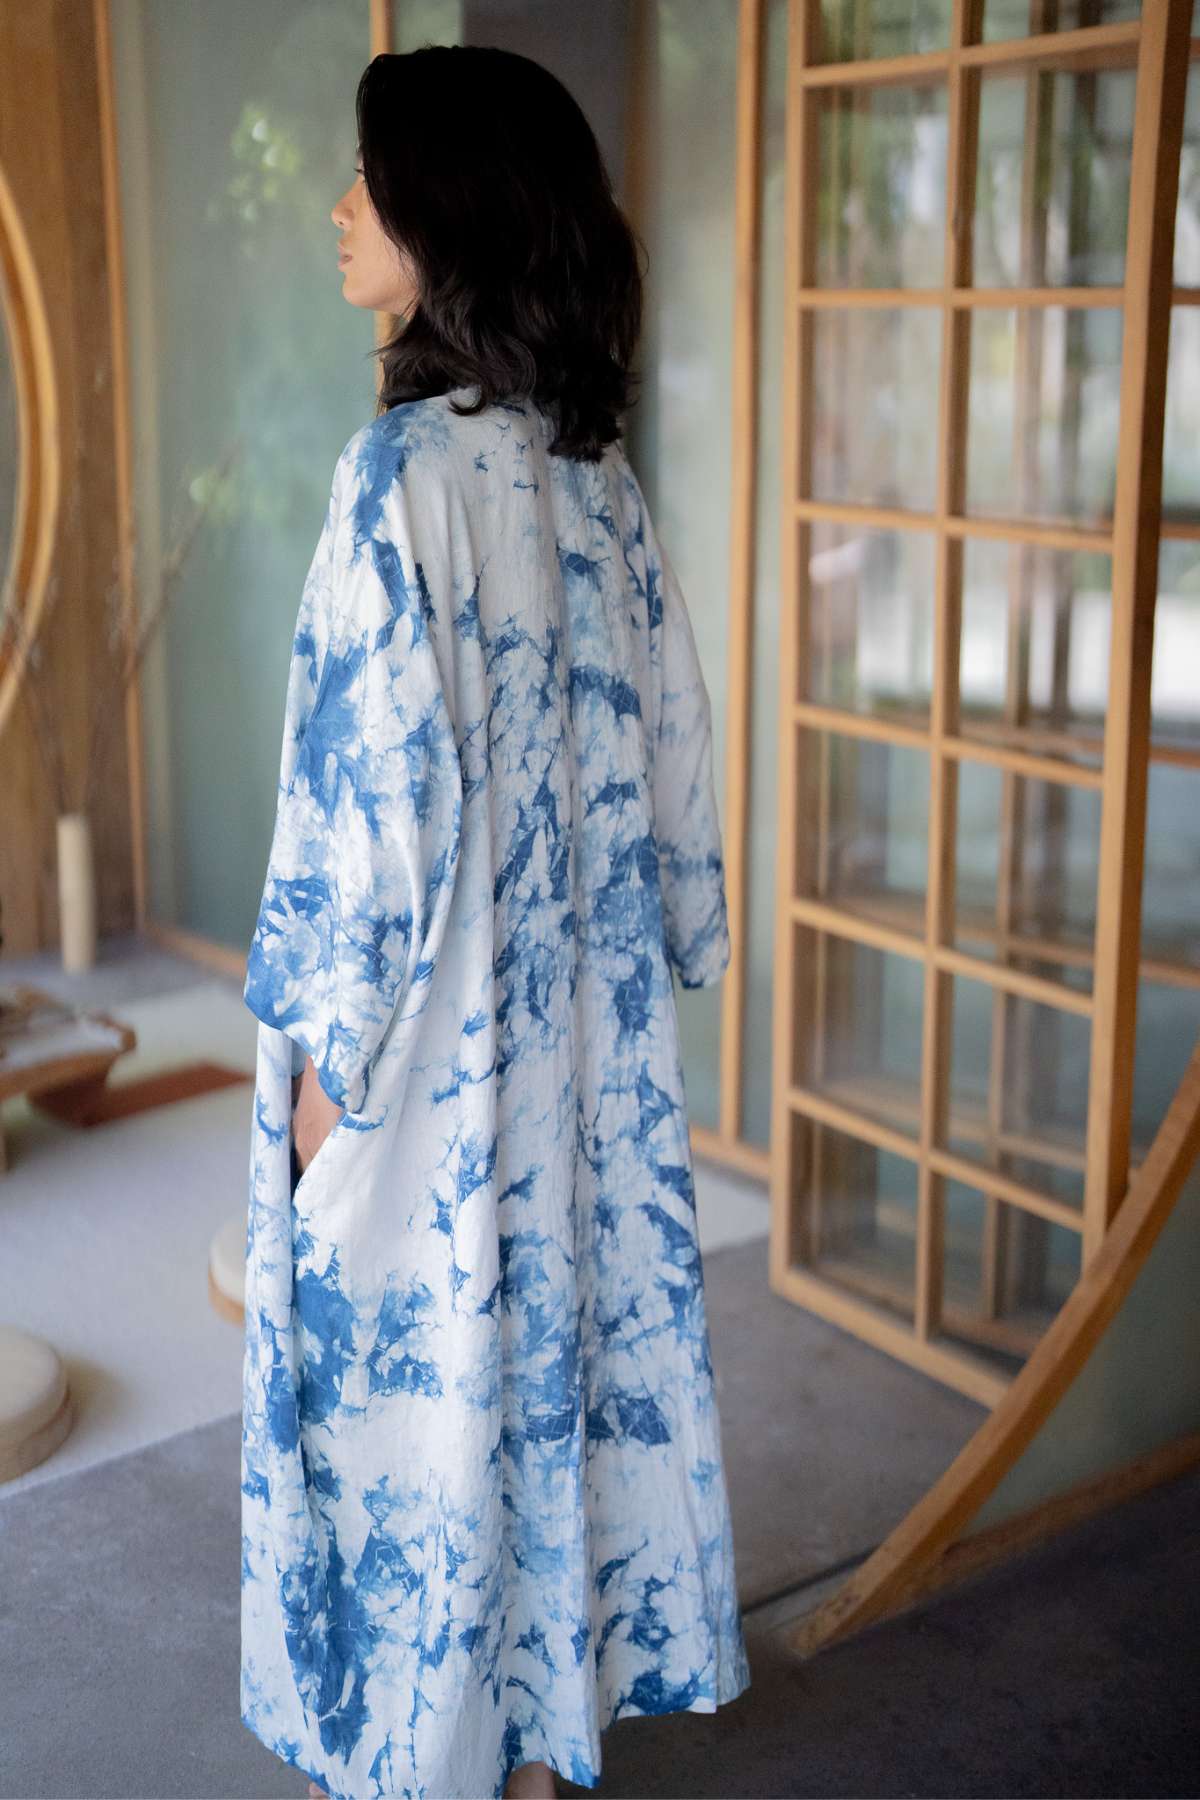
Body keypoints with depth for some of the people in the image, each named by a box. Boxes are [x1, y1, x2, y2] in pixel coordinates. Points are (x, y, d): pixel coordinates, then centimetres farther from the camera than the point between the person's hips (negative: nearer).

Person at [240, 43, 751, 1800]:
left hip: (435, 1036, -7)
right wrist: (664, 952, 17)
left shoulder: (410, 468, -19)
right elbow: (668, 745, 8)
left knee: (421, 1358, 9)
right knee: (565, 1323, 18)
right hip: (586, 1024, 8)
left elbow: (387, 783, -20)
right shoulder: (599, 474, 3)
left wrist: (325, 1047, -12)